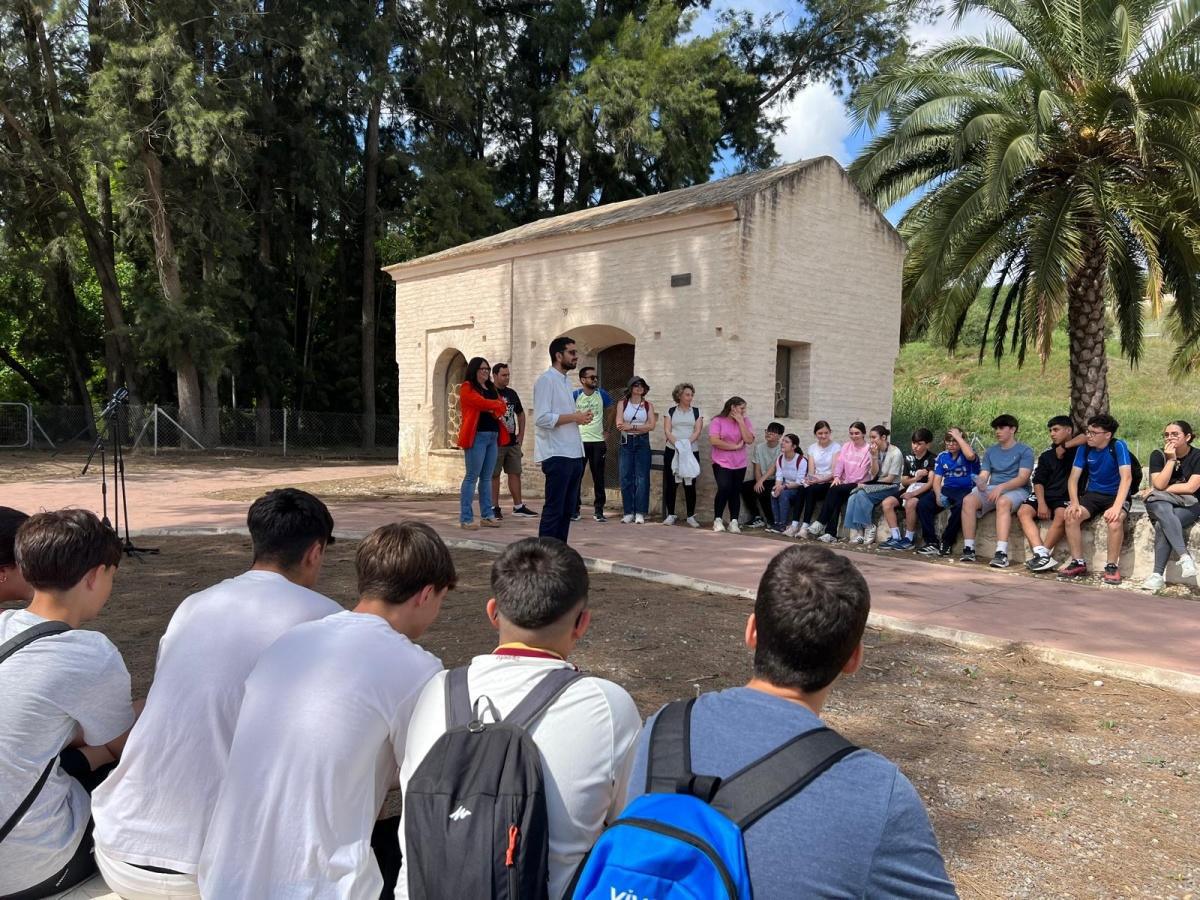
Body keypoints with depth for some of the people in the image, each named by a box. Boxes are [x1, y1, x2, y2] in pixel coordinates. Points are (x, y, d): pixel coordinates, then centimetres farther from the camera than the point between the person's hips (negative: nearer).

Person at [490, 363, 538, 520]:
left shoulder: (512, 393, 13)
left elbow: (521, 414, 24)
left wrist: (521, 434, 15)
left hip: (513, 442, 6)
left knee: (515, 473, 8)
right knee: (494, 475, 0)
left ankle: (518, 507, 14)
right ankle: (494, 508, 6)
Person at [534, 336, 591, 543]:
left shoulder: (566, 380, 18)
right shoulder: (546, 380, -11)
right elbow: (542, 418, -20)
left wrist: (581, 417, 4)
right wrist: (574, 417, -15)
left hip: (574, 454, 9)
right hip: (557, 455, -9)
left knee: (568, 508, 12)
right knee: (554, 509, -5)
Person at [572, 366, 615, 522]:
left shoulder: (602, 394, 1)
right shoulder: (575, 395, -4)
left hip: (598, 442, 2)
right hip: (579, 442, -1)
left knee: (598, 478, 4)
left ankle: (598, 511, 11)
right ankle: (575, 510, 10)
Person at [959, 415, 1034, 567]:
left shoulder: (1025, 450, 4)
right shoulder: (990, 451, 19)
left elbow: (1023, 478, -9)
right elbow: (984, 475, 10)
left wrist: (1001, 487, -25)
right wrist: (981, 482, -16)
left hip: (1016, 490, -4)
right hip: (992, 489, 4)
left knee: (1003, 502, -40)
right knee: (968, 500, -26)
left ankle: (1001, 553, -47)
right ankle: (969, 549, -29)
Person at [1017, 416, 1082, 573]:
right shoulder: (1047, 455, 18)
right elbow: (1038, 481, 10)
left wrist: (1065, 446, -9)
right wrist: (1041, 503, -7)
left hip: (1067, 496, -4)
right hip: (1046, 495, 4)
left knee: (1061, 515, -35)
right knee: (1023, 511, -22)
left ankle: (1042, 555, -29)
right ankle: (1041, 554, -35)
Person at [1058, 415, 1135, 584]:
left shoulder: (1118, 446, -15)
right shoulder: (1084, 448, -2)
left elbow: (1126, 477, -25)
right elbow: (1073, 478, -3)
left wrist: (1117, 507, -37)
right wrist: (1075, 503, -20)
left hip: (1117, 494, -4)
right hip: (1093, 494, 4)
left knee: (1115, 519, -35)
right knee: (1071, 515, -23)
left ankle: (1112, 566, -20)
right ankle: (1078, 563, -10)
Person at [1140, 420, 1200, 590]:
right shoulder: (1158, 455, 3)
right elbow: (1159, 484, -9)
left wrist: (1160, 490, -7)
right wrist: (1171, 460, -14)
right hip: (1160, 503, 2)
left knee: (1163, 524, -32)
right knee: (1164, 511, -36)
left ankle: (1158, 575, -34)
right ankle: (1185, 557, -48)